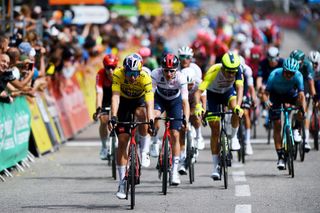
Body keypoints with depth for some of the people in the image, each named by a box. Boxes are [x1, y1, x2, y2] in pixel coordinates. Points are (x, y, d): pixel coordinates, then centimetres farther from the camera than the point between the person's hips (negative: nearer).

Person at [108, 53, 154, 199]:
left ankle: (144, 152, -14)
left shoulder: (145, 78, -32)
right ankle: (122, 182, 0)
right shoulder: (118, 74, -31)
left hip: (139, 100, -1)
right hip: (124, 102, 1)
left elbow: (149, 102, -38)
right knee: (122, 141, -7)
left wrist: (151, 120, -53)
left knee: (141, 115, -36)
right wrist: (113, 117, -50)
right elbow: (115, 97, -37)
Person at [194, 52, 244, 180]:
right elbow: (199, 91, -41)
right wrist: (198, 106, -59)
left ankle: (233, 137, -9)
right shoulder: (213, 72, -36)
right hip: (213, 94, -1)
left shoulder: (238, 71, -31)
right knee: (215, 130, -5)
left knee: (235, 110, -34)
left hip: (228, 92, 1)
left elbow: (240, 88, -42)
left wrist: (238, 106, -59)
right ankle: (216, 166, 3)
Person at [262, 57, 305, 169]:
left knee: (301, 102, -30)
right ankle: (280, 157, -5)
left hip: (290, 95, 1)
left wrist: (302, 109, -55)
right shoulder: (274, 75, -33)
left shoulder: (298, 76, -31)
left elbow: (301, 95, -38)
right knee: (277, 125, -10)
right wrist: (267, 102, -56)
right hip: (276, 96, -1)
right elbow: (266, 93, -34)